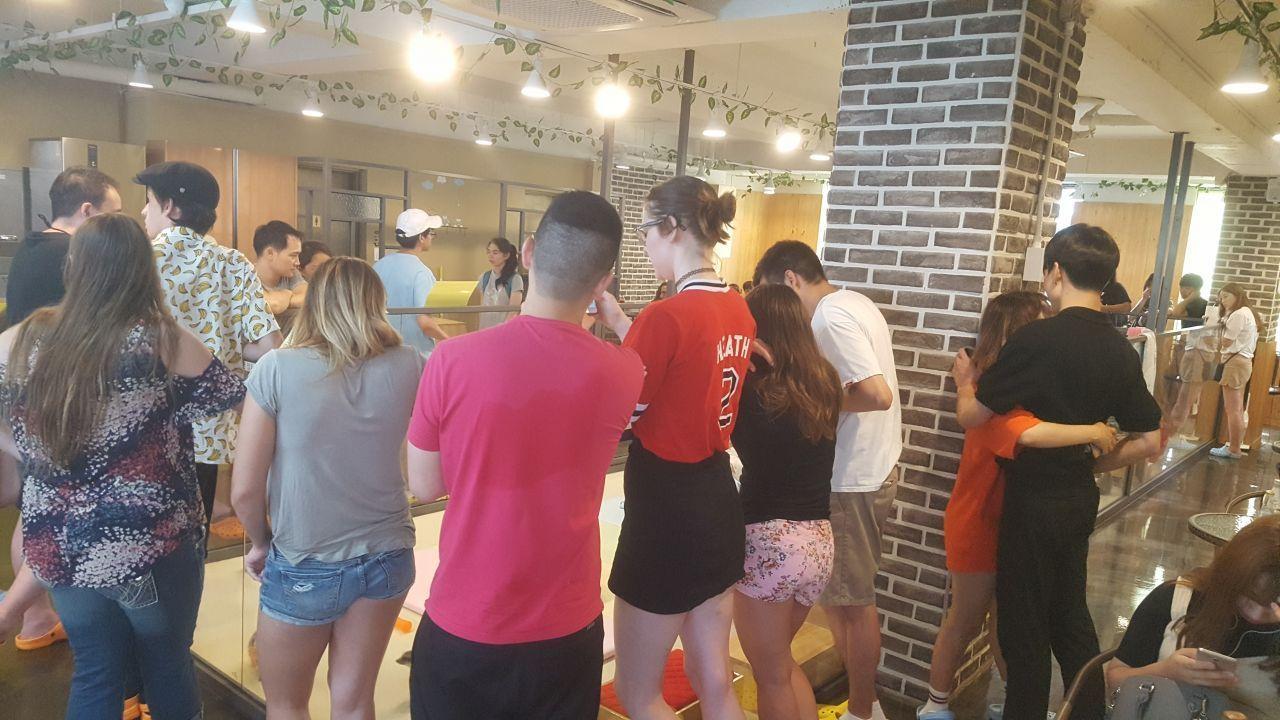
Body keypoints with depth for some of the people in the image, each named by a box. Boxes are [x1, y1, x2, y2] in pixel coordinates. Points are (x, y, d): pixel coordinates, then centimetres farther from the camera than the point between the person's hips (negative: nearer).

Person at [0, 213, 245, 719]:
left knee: (94, 675, 19)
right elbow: (230, 395, -5)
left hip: (60, 547, 4)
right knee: (168, 667, 18)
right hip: (154, 546, -3)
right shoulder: (162, 341, -17)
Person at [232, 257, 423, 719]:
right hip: (387, 556, 2)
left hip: (304, 566, -2)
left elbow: (244, 491, -12)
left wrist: (262, 543, 7)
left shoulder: (277, 369, -15)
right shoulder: (409, 367, -10)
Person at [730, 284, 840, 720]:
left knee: (772, 676, 13)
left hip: (768, 541, -6)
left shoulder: (753, 390, -14)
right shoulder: (824, 385, 2)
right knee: (782, 663, 26)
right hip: (819, 540, 6)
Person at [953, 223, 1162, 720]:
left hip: (1034, 499, -7)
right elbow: (1147, 442, 6)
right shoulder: (1121, 350, 1)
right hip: (1080, 498, 7)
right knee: (1070, 614, 23)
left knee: (1024, 624, 9)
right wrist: (1088, 465, 13)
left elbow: (970, 415, -15)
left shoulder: (1037, 339, -21)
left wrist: (965, 379, 4)